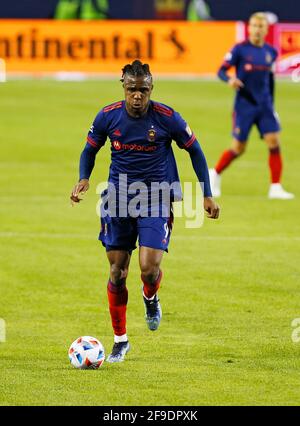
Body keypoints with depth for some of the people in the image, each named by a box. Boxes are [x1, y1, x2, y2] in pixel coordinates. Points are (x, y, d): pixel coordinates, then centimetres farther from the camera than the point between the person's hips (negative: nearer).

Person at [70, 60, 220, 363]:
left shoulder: (167, 118, -12)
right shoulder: (108, 116, -7)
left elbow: (194, 151, 2)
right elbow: (90, 149, 10)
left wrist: (207, 195, 0)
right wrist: (83, 179, -9)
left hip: (156, 199, -2)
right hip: (118, 198, 2)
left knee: (149, 268, -17)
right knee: (117, 272, 1)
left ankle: (151, 299, 21)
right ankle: (120, 340, 17)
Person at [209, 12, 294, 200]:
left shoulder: (271, 52, 5)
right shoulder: (240, 49, -8)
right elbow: (222, 71, -8)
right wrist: (230, 80, -30)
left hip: (265, 105, 4)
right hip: (244, 105, -4)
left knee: (274, 142, -9)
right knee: (238, 148, 1)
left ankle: (275, 188, -3)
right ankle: (215, 174, 27)